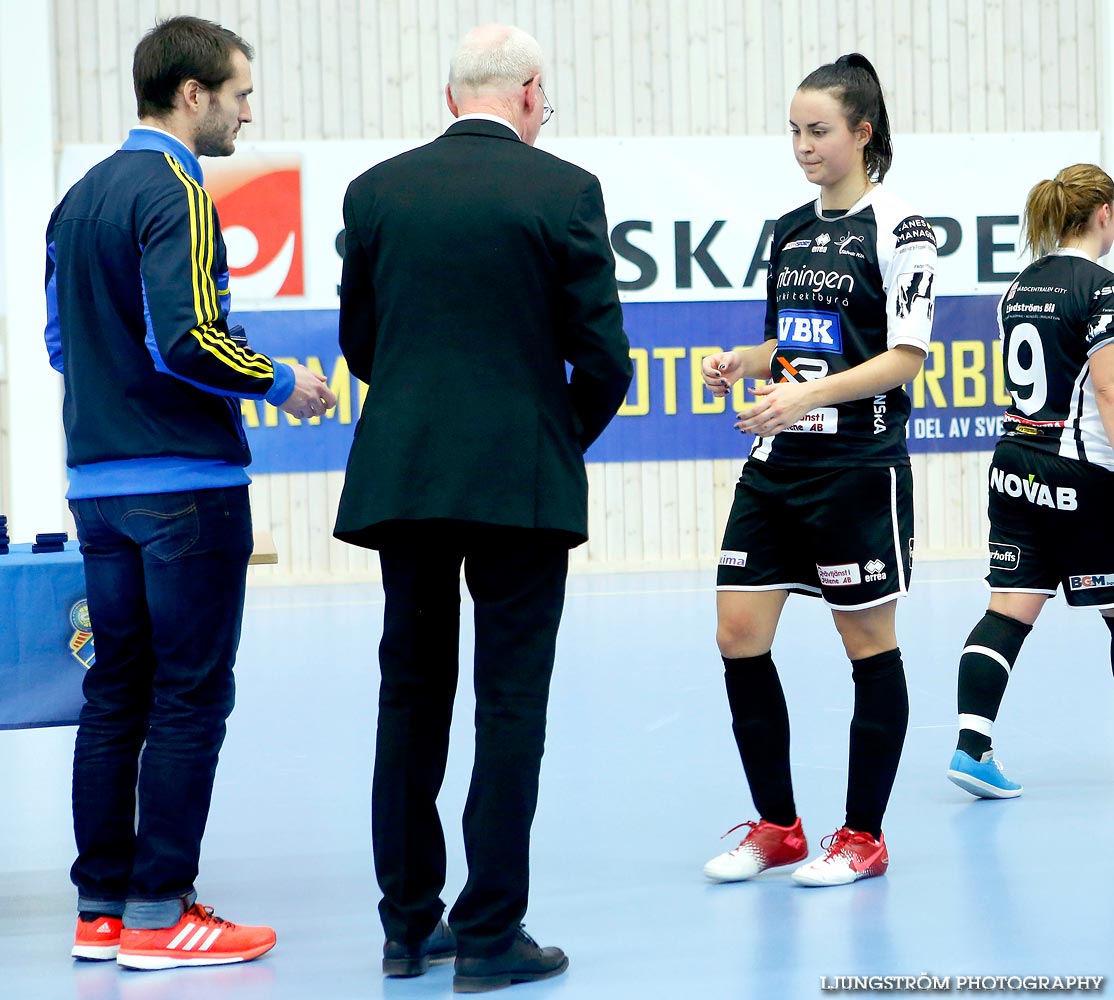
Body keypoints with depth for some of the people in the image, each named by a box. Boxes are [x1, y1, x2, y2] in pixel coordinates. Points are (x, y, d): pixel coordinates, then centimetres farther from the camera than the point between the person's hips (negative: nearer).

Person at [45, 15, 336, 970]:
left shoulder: (78, 199, 14)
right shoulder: (174, 195, -13)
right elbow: (187, 339, -22)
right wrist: (281, 382, -9)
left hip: (98, 482, 9)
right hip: (186, 482, -8)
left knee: (115, 693, 11)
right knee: (189, 696, -2)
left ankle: (102, 906, 15)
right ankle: (158, 910, 0)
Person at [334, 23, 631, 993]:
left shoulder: (376, 190, 4)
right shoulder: (565, 191, -6)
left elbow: (358, 340, 11)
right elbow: (603, 356, -7)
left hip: (399, 476, 4)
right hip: (521, 477, -4)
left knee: (411, 699, 13)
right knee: (511, 704, 2)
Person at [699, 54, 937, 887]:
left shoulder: (898, 230, -7)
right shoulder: (788, 231, 13)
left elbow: (906, 356, -14)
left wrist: (811, 394, -25)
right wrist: (743, 364, 1)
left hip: (860, 466, -7)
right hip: (776, 465, 7)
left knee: (870, 647, 3)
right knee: (738, 637, 2)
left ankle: (863, 836, 14)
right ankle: (776, 827, 14)